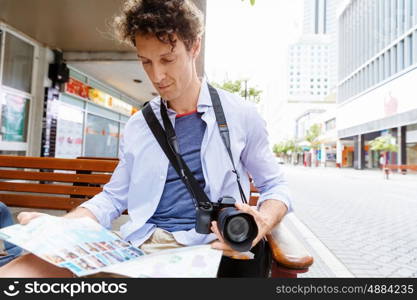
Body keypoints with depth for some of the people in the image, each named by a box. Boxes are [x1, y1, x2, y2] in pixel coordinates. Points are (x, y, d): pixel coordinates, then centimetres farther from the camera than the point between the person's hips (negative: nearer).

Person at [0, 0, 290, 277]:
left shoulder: (240, 114, 1)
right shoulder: (138, 125, 10)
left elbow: (275, 185, 8)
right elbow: (114, 197, 17)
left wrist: (263, 223, -15)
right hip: (140, 243, 4)